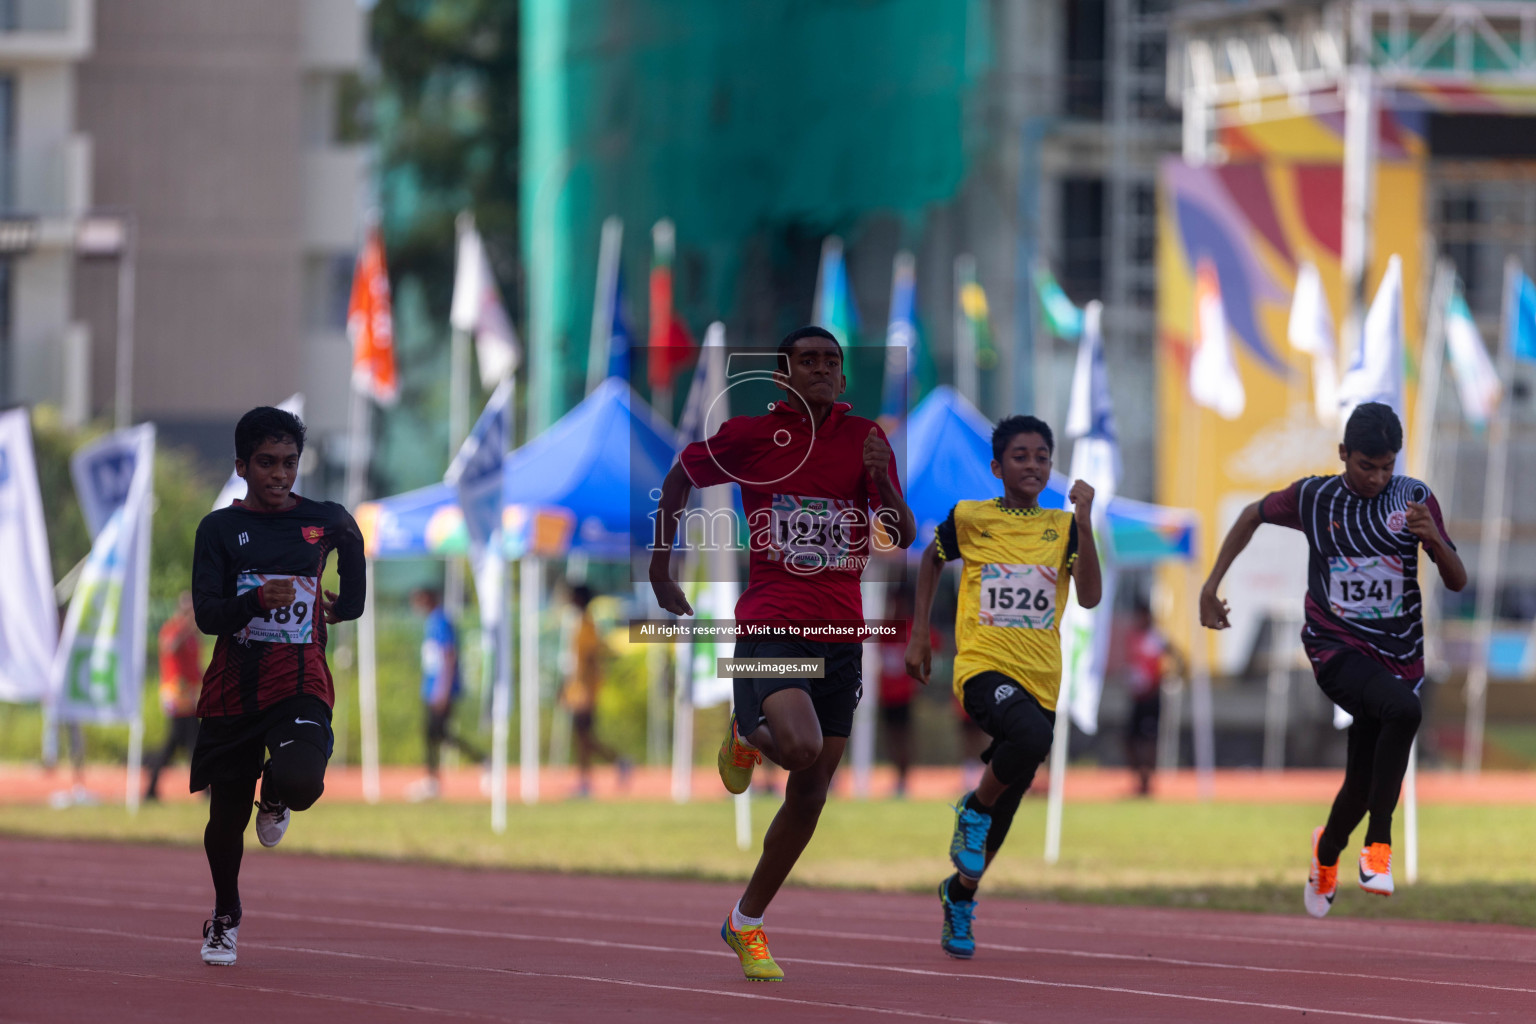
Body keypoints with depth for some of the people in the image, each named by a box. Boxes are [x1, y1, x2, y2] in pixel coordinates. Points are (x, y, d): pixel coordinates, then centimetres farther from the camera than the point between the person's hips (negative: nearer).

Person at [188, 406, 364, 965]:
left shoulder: (325, 519, 5)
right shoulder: (220, 528, 0)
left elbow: (352, 543, 31)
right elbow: (205, 614, -10)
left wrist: (342, 608, 26)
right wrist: (258, 599, -26)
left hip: (299, 681, 0)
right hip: (233, 684, 1)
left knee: (300, 780, -29)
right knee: (227, 815, 8)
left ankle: (276, 799, 12)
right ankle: (224, 916, 36)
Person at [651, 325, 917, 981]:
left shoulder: (864, 438, 6)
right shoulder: (751, 434, -1)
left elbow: (905, 537, 4)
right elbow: (681, 475, 15)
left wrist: (881, 480, -15)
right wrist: (661, 570, 12)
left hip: (840, 634, 4)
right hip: (769, 625, -4)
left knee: (810, 794, 6)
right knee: (801, 747, -29)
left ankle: (746, 923, 23)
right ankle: (746, 737, 9)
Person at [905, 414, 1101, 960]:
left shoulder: (1063, 526, 5)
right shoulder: (969, 518, 3)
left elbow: (1090, 597, -7)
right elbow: (931, 561, 21)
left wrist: (1084, 520, -14)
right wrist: (919, 635, 17)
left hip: (1041, 680, 3)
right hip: (983, 666, -3)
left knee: (1004, 810, 10)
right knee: (1031, 735, -36)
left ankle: (960, 894, 35)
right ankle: (974, 809, -9)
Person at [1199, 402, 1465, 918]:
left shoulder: (1413, 498, 1)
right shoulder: (1313, 497, -2)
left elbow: (1457, 582, 2)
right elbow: (1253, 515, 17)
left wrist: (1434, 538, -18)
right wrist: (1211, 584, 11)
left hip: (1398, 657, 3)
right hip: (1336, 648, -3)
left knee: (1363, 784, 7)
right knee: (1404, 709, -34)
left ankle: (1328, 851, 44)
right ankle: (1379, 843, -25)